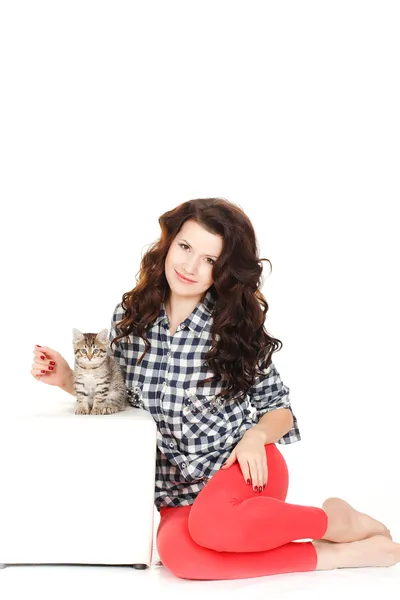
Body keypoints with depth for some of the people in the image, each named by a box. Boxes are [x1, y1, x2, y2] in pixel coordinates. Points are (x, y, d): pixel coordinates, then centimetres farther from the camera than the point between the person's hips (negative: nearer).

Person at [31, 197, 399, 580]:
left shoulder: (238, 327, -6)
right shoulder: (129, 316, 1)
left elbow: (280, 408, 3)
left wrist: (256, 435, -17)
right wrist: (69, 380, -5)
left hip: (244, 466, -2)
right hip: (179, 487, 3)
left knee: (211, 521, -37)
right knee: (176, 550, -32)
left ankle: (336, 520, -10)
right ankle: (339, 554, -18)